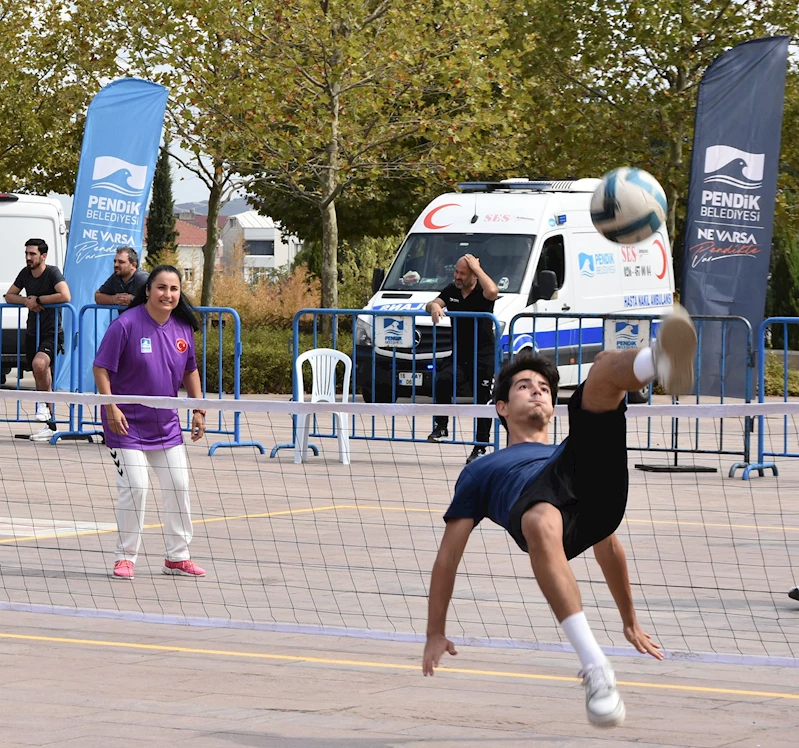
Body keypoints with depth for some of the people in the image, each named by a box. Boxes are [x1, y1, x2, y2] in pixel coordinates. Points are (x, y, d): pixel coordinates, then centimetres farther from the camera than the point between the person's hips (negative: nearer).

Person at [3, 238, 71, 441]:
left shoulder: (53, 273, -13)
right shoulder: (25, 273, 7)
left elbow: (65, 296, -27)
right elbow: (9, 296, 12)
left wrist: (37, 299, -19)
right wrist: (27, 301, -9)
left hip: (52, 333, -7)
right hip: (32, 333, 7)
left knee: (39, 363, -33)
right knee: (42, 379, 8)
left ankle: (44, 403, -10)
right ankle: (50, 425, 14)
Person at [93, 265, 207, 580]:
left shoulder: (183, 328, 0)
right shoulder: (126, 324, -17)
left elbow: (190, 371, 14)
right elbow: (101, 368, -14)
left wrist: (198, 410, 9)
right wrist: (110, 408, -23)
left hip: (166, 425, 6)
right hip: (127, 423, -6)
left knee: (178, 486, 7)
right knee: (135, 488, -10)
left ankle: (177, 557, 20)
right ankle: (125, 557, 5)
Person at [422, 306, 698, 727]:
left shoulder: (565, 452, 47)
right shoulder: (481, 471, 39)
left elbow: (608, 543, 42)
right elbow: (448, 555, 30)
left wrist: (630, 622, 34)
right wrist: (435, 634, 18)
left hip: (598, 491, 2)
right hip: (535, 504, -2)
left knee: (606, 367, -18)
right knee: (542, 524, -44)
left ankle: (662, 360, -57)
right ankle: (595, 669, -48)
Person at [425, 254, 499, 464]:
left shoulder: (481, 293, -8)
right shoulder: (451, 291, 9)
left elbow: (492, 291, -32)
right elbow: (430, 306, 6)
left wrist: (476, 267, -21)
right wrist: (434, 306, -20)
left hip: (483, 356, -4)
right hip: (459, 354, 4)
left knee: (482, 400, 2)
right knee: (443, 379, -26)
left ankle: (480, 447, 12)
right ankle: (441, 426, -15)